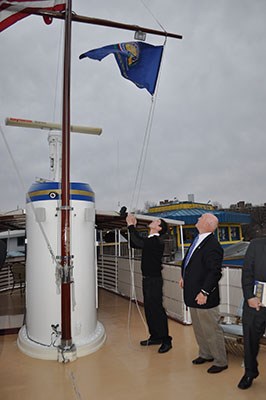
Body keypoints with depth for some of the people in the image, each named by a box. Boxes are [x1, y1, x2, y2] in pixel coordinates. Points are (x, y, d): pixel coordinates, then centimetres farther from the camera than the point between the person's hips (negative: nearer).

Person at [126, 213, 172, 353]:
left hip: (154, 280, -9)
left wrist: (131, 226, -20)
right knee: (149, 309, 16)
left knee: (157, 310, -3)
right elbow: (134, 244, 15)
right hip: (147, 279, 9)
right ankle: (155, 336, 29)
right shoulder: (149, 240, 9)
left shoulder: (157, 241, -19)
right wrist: (132, 227, 6)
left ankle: (166, 340, 10)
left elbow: (139, 242, -30)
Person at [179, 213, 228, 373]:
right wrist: (184, 277, 18)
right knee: (198, 328, 23)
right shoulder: (198, 240, 7)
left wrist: (204, 292, -25)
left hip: (204, 297, -10)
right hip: (193, 294, 10)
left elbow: (215, 272, -26)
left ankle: (221, 362, 25)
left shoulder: (213, 246, -23)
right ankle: (206, 354, 41)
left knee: (211, 330, 6)